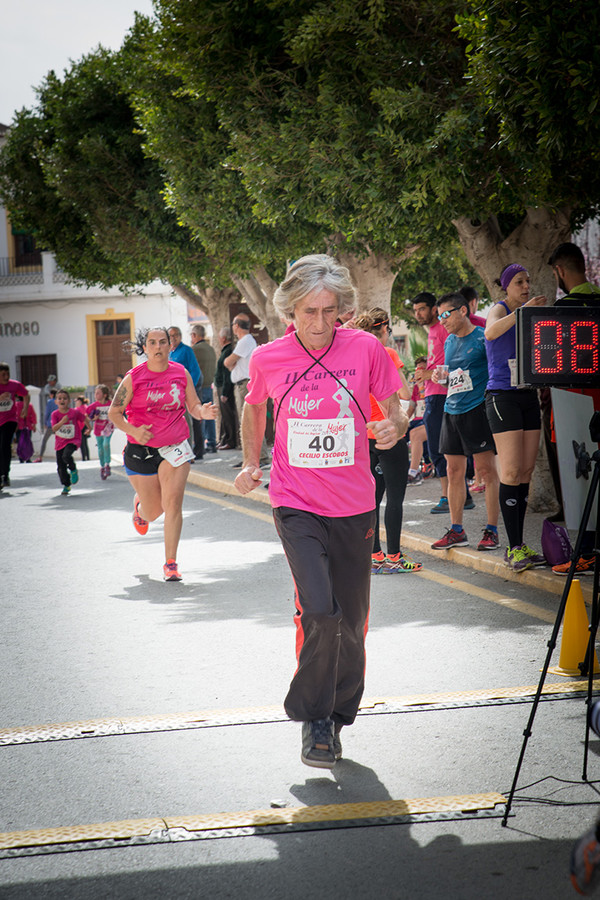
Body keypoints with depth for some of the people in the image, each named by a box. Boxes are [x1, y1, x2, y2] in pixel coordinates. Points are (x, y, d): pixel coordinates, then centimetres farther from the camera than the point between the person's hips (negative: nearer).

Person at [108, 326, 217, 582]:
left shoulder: (181, 373, 2)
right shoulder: (134, 378, -5)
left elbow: (194, 407, 7)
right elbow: (114, 413, 0)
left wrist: (204, 412, -17)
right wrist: (132, 431, -17)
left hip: (175, 447, 1)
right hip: (140, 450, -1)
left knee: (173, 503, -13)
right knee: (152, 513, 8)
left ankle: (170, 563, -4)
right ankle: (139, 503, 47)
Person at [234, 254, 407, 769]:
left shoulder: (366, 349, -4)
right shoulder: (268, 360, -3)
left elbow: (395, 411, 6)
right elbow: (254, 410, 19)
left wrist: (395, 428, -17)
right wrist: (251, 464, 8)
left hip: (355, 508, 2)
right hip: (297, 505, -2)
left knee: (351, 621, 10)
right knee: (320, 611, -19)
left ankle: (339, 716, 32)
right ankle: (314, 720, 0)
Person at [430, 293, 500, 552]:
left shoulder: (482, 337, -6)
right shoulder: (449, 342, 16)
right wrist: (441, 375, 5)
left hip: (477, 409, -7)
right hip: (452, 411, 7)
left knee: (487, 469, -5)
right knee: (454, 471, 8)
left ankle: (492, 531, -2)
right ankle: (456, 531, 15)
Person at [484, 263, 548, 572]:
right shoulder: (499, 309, -4)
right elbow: (491, 331, -29)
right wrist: (523, 311, -38)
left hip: (528, 395, 7)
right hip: (502, 394, -7)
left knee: (526, 472, 5)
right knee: (511, 472, -11)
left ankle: (519, 546, 9)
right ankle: (514, 548, -11)